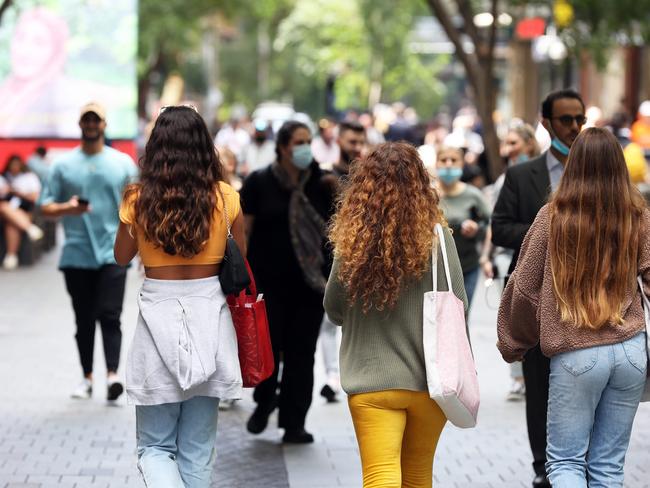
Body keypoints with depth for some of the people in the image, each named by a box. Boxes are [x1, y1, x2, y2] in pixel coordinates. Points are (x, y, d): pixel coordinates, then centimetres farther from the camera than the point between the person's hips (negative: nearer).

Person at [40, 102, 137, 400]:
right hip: (76, 255, 1)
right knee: (84, 320, 7)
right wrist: (67, 208, -15)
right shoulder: (64, 165, 7)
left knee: (110, 316, -12)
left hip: (113, 253, -1)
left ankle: (112, 375, -20)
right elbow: (45, 207, 5)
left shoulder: (123, 163, 8)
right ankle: (87, 378, 15)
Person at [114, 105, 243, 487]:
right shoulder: (226, 198, -4)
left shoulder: (138, 200, -5)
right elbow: (242, 255, 10)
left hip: (158, 316, -1)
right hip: (210, 315, 1)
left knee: (155, 446, 9)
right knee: (198, 448, 13)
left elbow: (122, 257, 11)